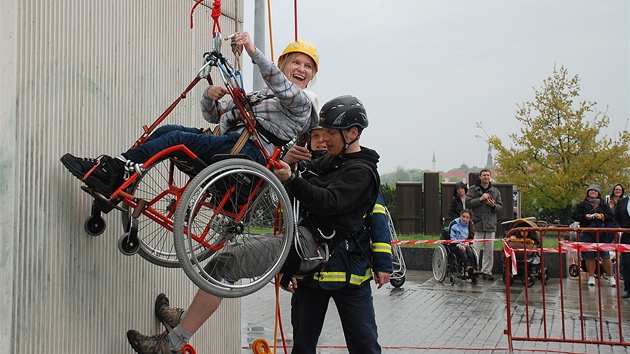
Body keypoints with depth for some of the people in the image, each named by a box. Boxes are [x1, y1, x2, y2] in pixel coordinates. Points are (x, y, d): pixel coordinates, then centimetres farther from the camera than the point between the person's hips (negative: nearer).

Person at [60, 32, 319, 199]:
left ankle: (112, 170, -24)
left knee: (177, 138, -22)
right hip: (232, 144, 7)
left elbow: (284, 89, -18)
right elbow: (213, 115, 28)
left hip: (252, 151, -7)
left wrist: (253, 52, -32)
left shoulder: (303, 100, 9)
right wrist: (210, 96, 2)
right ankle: (112, 175, -20)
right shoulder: (257, 96, 33)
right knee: (166, 130, -12)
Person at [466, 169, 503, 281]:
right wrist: (480, 199, -14)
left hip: (491, 225, 4)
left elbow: (500, 206, 13)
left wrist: (494, 205, -8)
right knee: (475, 250, -7)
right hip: (477, 224, -4)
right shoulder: (473, 190, 3)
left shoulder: (495, 191, 12)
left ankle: (486, 271, 15)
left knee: (489, 250, 7)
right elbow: (468, 203, -6)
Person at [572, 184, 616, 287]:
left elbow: (611, 217, 8)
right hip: (587, 234, 0)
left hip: (602, 234, 0)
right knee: (589, 256, 2)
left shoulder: (603, 204, 12)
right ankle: (591, 277, 13)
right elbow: (575, 216, 4)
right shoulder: (582, 204, 8)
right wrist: (585, 217, -12)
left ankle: (611, 277, 11)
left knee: (605, 256, -1)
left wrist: (602, 216, -10)